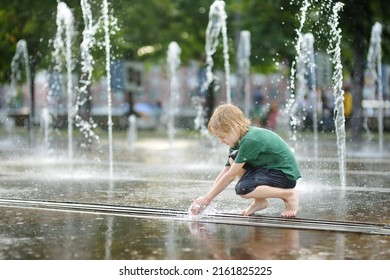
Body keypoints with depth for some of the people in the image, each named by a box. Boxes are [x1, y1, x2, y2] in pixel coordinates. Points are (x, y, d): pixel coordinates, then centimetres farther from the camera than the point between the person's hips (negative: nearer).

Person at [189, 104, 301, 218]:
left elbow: (230, 175, -22)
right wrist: (206, 198, -3)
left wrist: (208, 198, -16)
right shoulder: (239, 140, 4)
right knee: (233, 158, 3)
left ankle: (289, 195, -11)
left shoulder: (250, 140, -25)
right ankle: (259, 201, 6)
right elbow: (224, 174, 4)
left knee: (242, 189, -26)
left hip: (286, 174, -10)